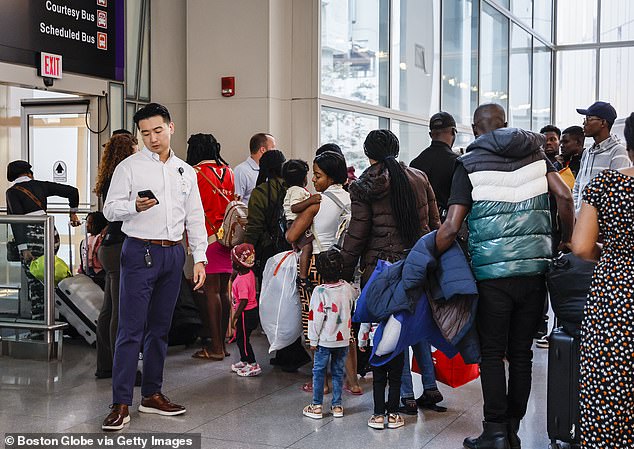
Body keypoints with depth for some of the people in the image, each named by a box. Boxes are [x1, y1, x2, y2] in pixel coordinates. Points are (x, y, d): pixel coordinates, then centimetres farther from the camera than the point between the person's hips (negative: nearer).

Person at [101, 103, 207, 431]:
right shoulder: (129, 167, 1)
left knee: (159, 328, 11)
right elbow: (110, 209, -2)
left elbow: (195, 218, 14)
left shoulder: (186, 172, 13)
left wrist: (199, 258, 8)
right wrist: (135, 206, -21)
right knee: (131, 330, -8)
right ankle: (121, 404, -5)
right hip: (140, 253, -4)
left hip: (173, 255, 5)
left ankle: (152, 395, 21)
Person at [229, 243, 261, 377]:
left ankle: (253, 365, 10)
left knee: (243, 340, 2)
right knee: (240, 338, 22)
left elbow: (244, 301, -27)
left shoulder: (242, 280, -27)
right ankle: (244, 361, 35)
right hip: (252, 310, 10)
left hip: (246, 314, -10)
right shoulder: (249, 273, 1)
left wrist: (236, 316, -21)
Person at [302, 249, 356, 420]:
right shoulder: (347, 288, -4)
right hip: (343, 340, 4)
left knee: (319, 371, 7)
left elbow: (315, 318, -14)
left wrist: (313, 340, -7)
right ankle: (337, 405, 17)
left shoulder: (319, 291, -16)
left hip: (325, 340, -4)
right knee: (338, 372, 13)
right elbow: (356, 295, 21)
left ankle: (316, 406, 11)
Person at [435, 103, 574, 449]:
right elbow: (563, 196, -2)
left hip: (492, 274, -4)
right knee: (521, 353, 10)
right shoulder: (535, 154, 10)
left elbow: (451, 227, -9)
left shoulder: (469, 164, -1)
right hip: (535, 270, 4)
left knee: (491, 353, 5)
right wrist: (567, 240, 8)